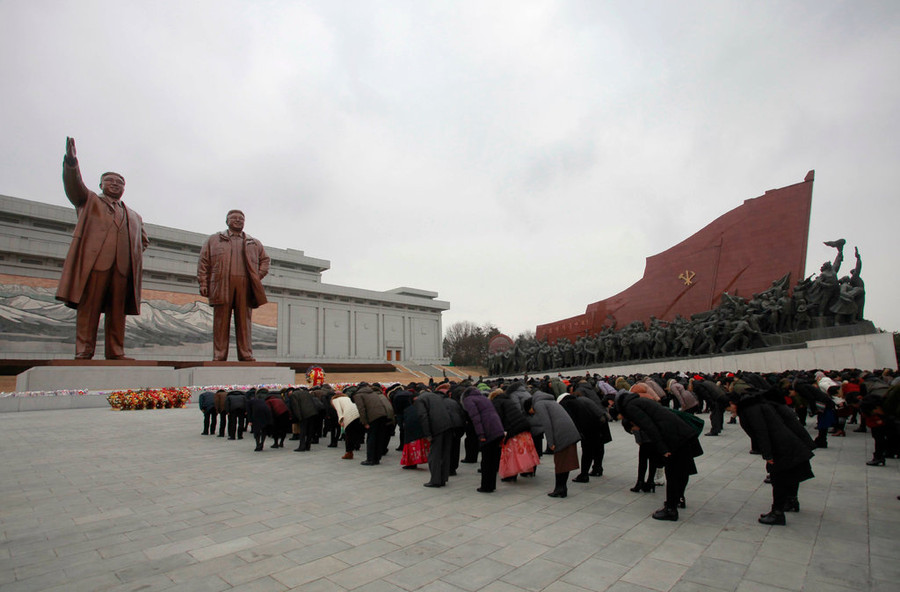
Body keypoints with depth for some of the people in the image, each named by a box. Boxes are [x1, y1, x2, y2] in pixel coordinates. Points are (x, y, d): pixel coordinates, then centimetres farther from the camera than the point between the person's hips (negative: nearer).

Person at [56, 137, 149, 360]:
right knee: (88, 307, -9)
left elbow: (143, 240, 35)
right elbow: (74, 185, 5)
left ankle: (116, 352, -3)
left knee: (117, 311, -2)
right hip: (95, 261, -3)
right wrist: (71, 162, -12)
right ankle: (84, 351, -11)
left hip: (123, 266, 3)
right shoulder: (89, 200, 23)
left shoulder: (133, 216, 30)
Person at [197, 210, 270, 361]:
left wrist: (258, 276, 8)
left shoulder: (254, 243, 24)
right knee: (221, 321, -3)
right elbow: (203, 262, 13)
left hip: (245, 285, 1)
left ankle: (246, 355, -1)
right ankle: (219, 356, -1)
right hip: (222, 285, -1)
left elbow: (264, 259, 26)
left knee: (244, 321, -3)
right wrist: (203, 283, 1)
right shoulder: (213, 240, 20)